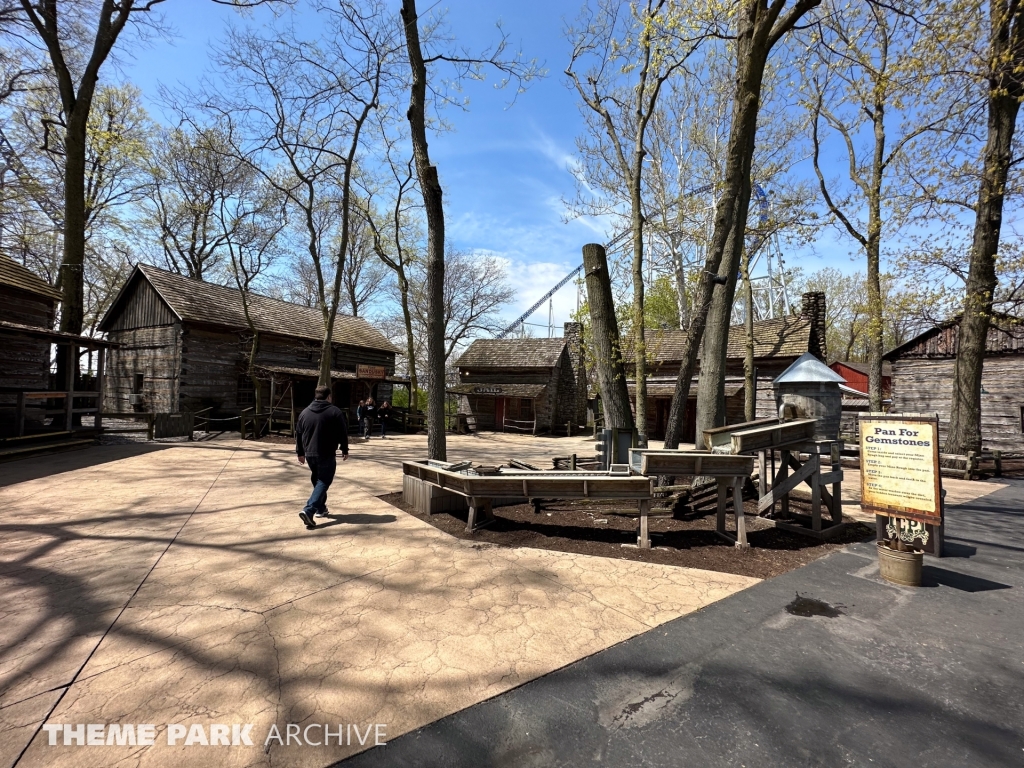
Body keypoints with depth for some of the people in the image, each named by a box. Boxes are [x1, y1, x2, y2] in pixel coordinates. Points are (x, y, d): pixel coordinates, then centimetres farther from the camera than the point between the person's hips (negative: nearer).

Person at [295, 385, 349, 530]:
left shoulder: (305, 412, 7)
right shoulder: (335, 412, -7)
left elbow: (298, 434, 11)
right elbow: (343, 433, -6)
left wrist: (300, 453, 19)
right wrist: (345, 450, 5)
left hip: (309, 454, 6)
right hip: (327, 455, -5)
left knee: (317, 481, 21)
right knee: (323, 482, -2)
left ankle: (321, 508, 27)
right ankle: (308, 510, -16)